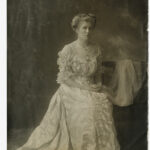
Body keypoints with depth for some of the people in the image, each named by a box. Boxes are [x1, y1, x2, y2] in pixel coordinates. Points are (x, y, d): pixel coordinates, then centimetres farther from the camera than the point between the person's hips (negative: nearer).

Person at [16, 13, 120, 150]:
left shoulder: (97, 49, 1)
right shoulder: (68, 49, -13)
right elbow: (65, 77, -12)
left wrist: (97, 87, -4)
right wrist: (85, 86, -14)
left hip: (93, 94, 4)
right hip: (73, 94, -4)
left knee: (101, 127, -2)